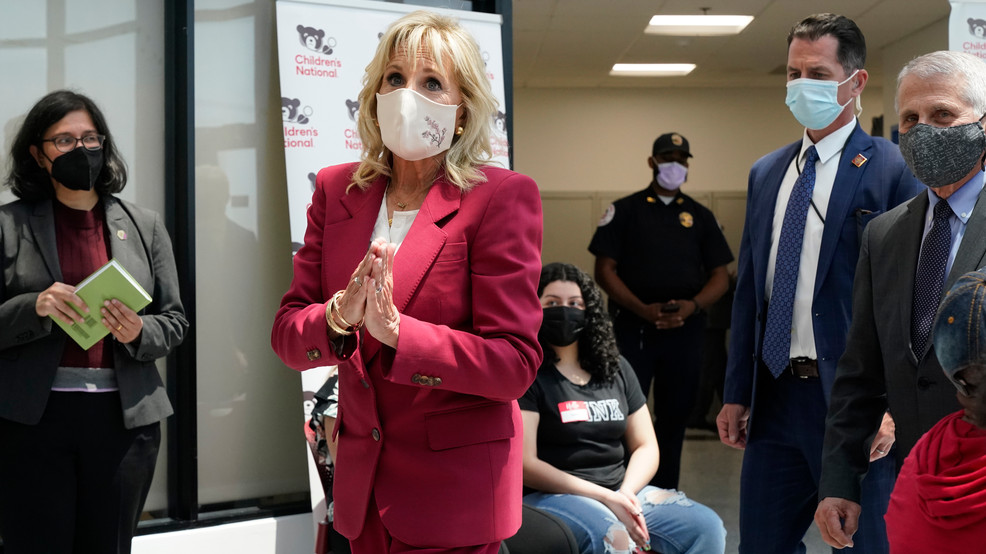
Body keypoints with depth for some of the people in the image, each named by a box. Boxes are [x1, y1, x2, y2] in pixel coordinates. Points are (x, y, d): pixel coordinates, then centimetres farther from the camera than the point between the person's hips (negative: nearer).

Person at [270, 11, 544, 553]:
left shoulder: (501, 197, -10)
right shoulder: (336, 189, 4)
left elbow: (514, 365, -15)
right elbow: (287, 334, 2)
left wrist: (395, 330, -28)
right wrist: (338, 317, -21)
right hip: (362, 485, 5)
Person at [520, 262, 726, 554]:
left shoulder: (615, 368, 15)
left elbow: (646, 446, 15)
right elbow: (525, 464, -11)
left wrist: (626, 493, -6)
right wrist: (605, 498, -15)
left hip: (621, 491, 6)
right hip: (553, 496, -6)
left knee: (706, 526, -16)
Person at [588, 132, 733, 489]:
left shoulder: (700, 216, 13)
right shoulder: (625, 211, 6)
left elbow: (720, 276, 11)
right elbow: (605, 269, -1)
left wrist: (691, 306, -9)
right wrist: (643, 309, -14)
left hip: (686, 330, 3)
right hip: (632, 328, -3)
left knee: (674, 416, 7)